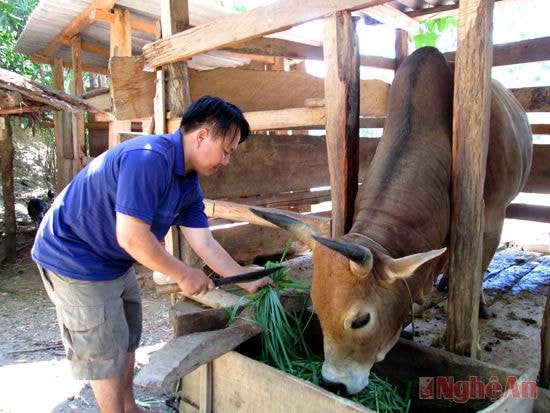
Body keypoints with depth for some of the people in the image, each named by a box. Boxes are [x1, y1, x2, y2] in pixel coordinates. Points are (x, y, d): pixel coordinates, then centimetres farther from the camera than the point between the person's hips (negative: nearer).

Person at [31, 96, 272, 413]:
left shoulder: (188, 182, -1)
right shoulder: (149, 159, -30)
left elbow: (205, 244, 0)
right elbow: (131, 236, -33)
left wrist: (247, 281, 0)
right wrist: (183, 274, -22)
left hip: (113, 260, 10)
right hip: (75, 258, -9)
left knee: (127, 335, 20)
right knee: (106, 350, 3)